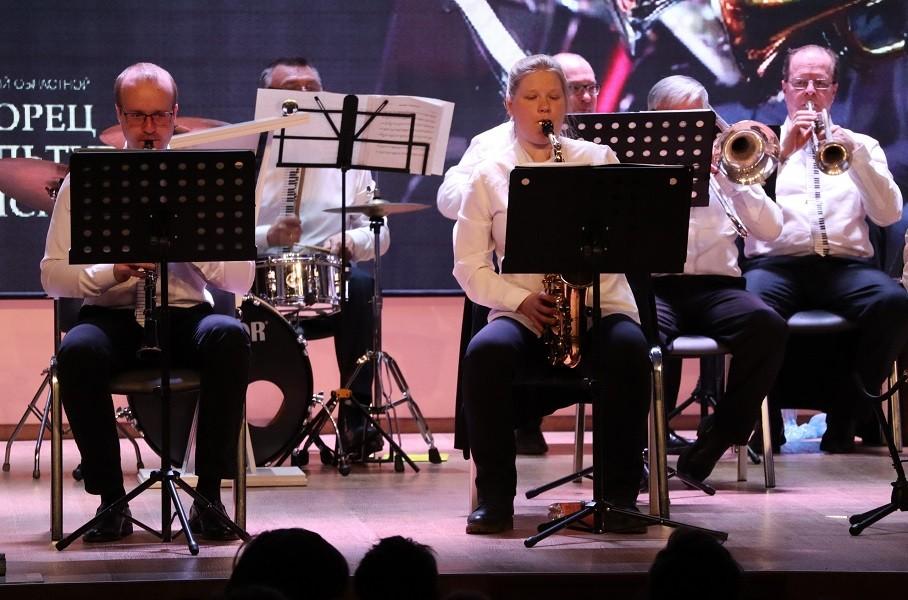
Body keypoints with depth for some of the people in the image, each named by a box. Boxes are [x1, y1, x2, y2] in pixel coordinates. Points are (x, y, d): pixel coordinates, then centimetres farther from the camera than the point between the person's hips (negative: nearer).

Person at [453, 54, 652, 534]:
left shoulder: (599, 161, 11)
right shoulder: (488, 176, 10)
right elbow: (470, 266, 5)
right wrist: (522, 300, -12)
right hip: (522, 314, 0)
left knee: (629, 351, -34)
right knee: (484, 355, -33)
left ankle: (619, 495, -22)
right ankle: (496, 497, -20)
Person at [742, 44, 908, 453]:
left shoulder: (861, 145, 23)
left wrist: (857, 156, -7)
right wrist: (783, 152, -9)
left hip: (845, 264, 1)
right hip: (775, 263, -1)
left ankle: (846, 414, -15)